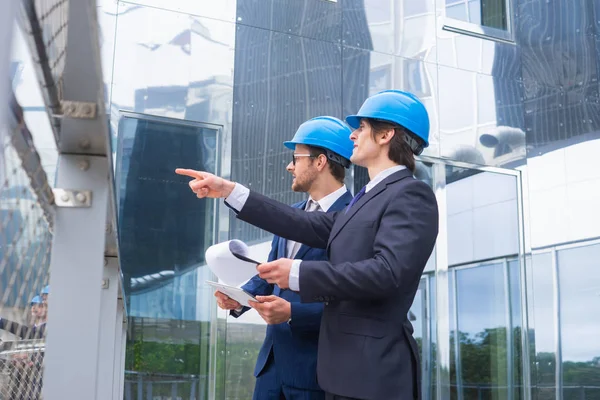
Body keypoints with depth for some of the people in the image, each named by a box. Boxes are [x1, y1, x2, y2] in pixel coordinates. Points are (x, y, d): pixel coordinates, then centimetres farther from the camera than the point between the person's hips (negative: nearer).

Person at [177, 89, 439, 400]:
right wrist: (229, 191, 11)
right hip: (346, 365, 9)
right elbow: (308, 226, 12)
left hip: (373, 367, -9)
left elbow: (387, 272, -23)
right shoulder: (367, 199, 18)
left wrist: (298, 273, -19)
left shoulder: (411, 195, -11)